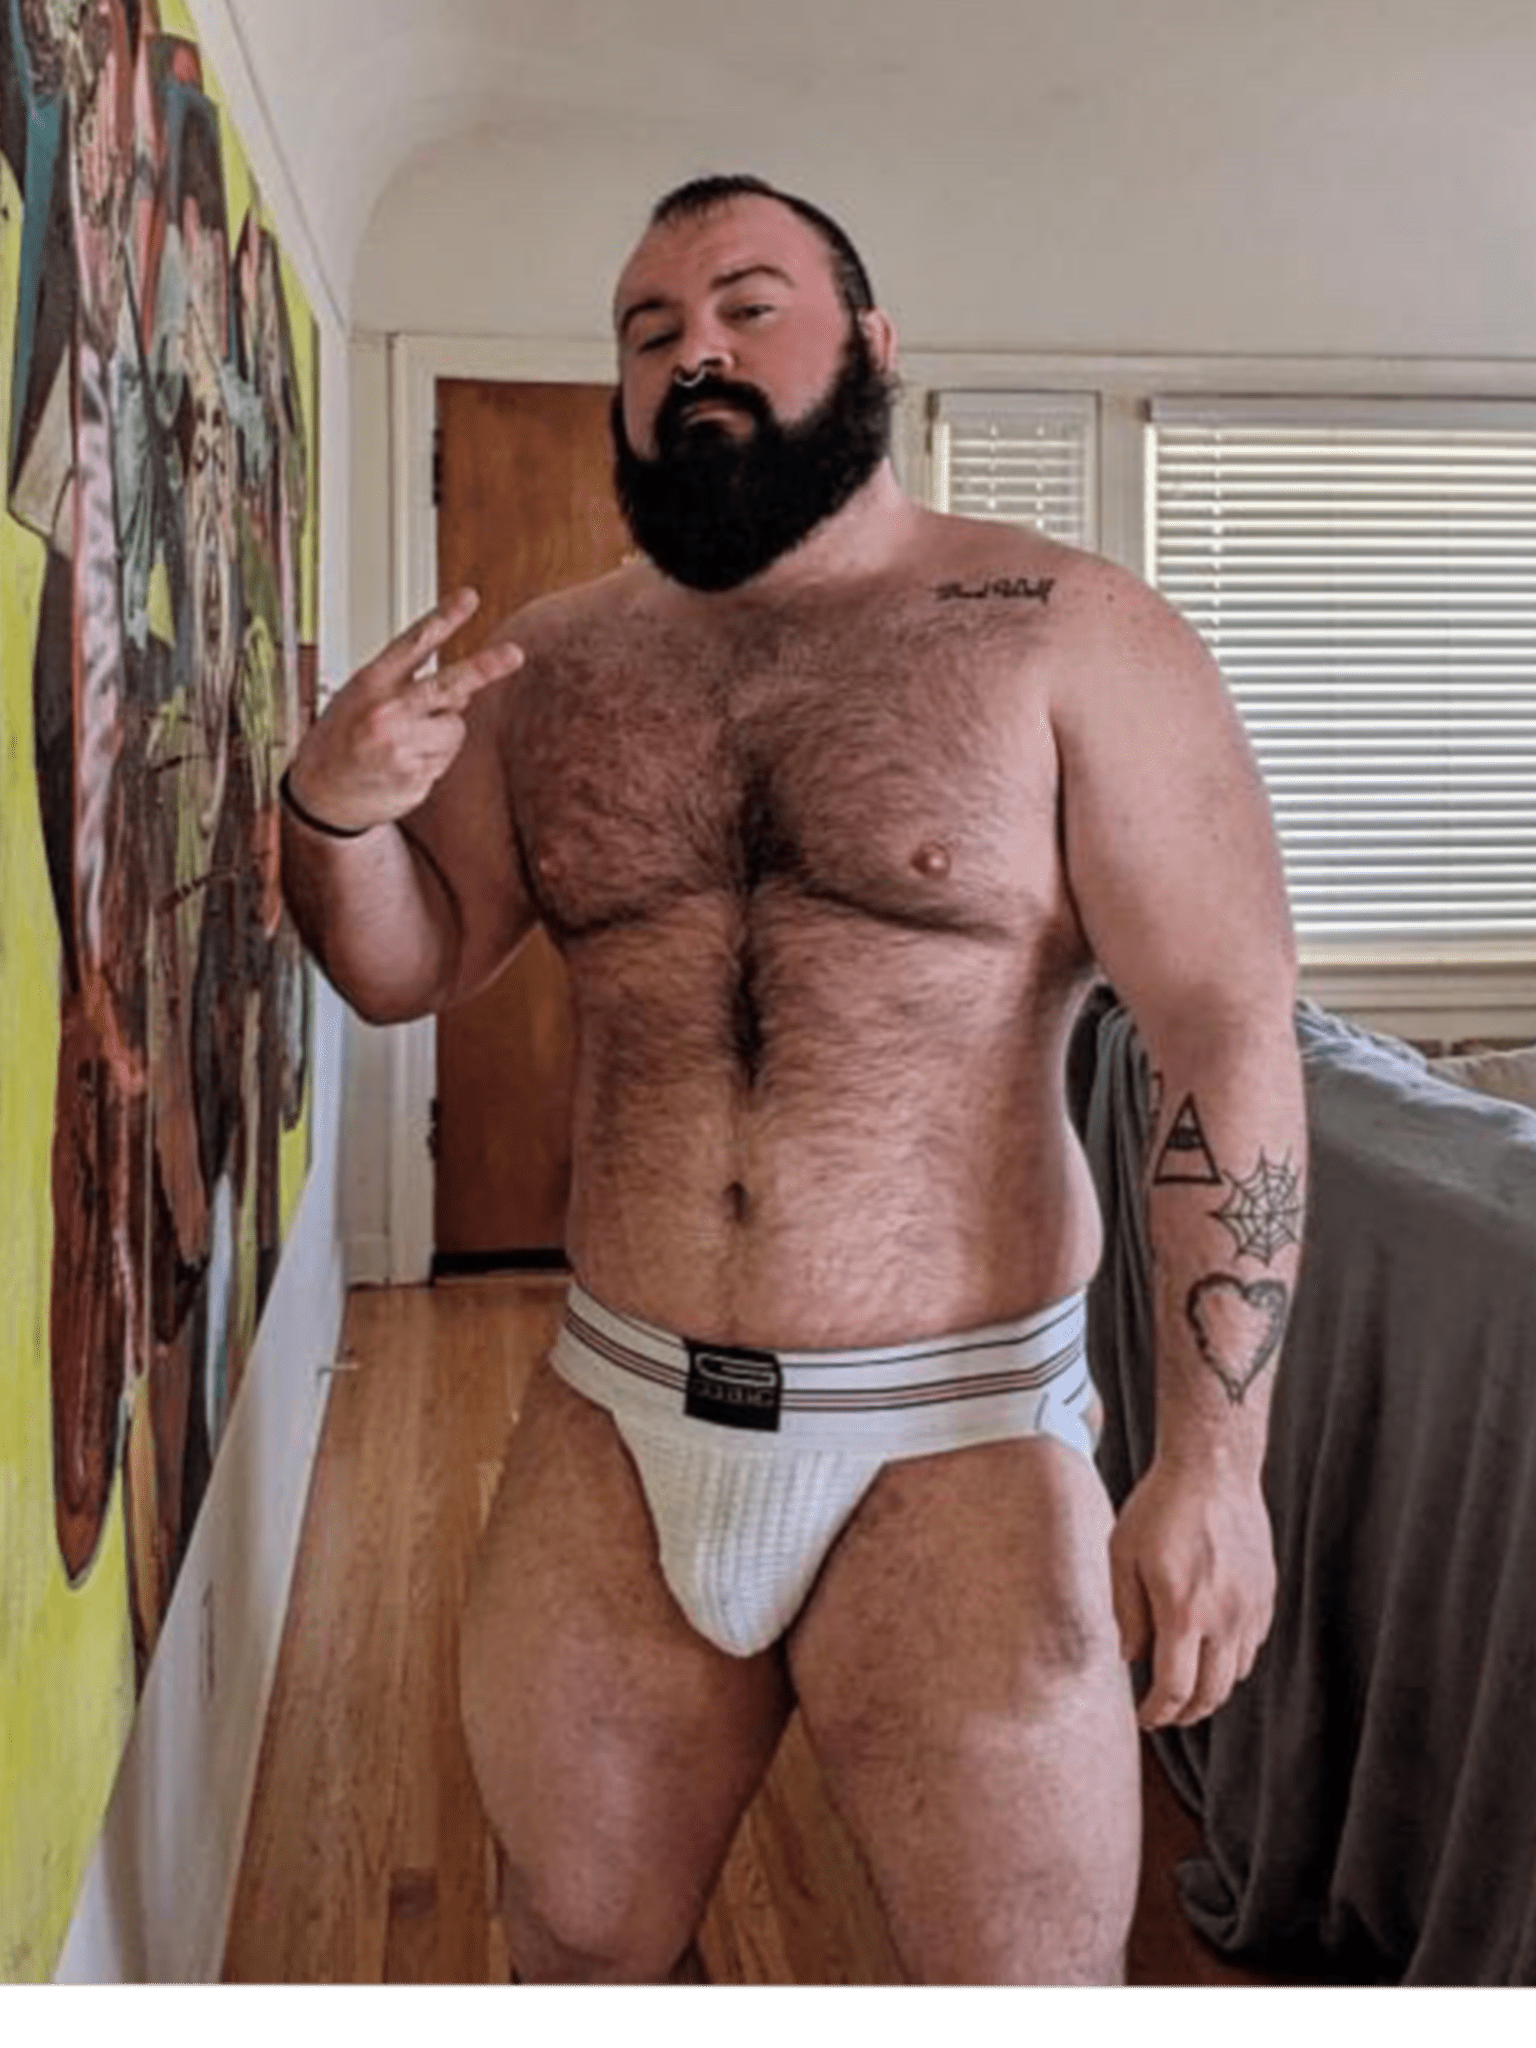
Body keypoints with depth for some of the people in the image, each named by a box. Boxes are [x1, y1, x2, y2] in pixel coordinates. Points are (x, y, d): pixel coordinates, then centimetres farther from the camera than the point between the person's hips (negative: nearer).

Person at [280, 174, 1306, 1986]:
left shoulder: (1068, 638, -8)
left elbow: (1227, 1038, -11)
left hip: (957, 1443, -3)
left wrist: (1211, 1458, -15)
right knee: (577, 1941, 18)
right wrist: (334, 808, -11)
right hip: (609, 1427, 4)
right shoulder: (550, 664, 6)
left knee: (1024, 1958, 11)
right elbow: (412, 967, 11)